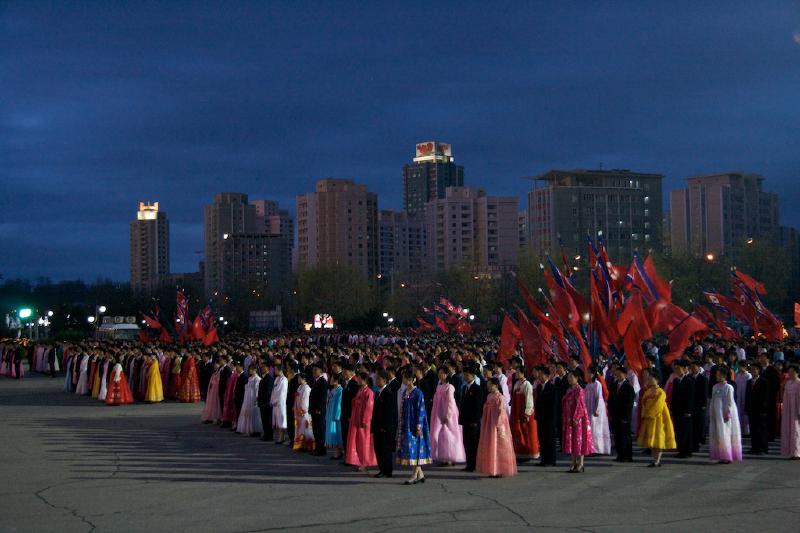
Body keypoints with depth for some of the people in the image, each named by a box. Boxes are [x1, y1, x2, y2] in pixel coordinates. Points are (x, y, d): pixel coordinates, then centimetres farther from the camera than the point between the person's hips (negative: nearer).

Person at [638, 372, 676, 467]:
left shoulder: (660, 393, -12)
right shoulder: (647, 392, 10)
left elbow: (658, 406, -18)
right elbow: (644, 405, 14)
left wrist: (648, 414, -15)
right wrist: (644, 416, 4)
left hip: (657, 419, -8)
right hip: (649, 419, 8)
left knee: (658, 440, -4)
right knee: (651, 441, 8)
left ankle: (657, 461, -2)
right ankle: (656, 460, 15)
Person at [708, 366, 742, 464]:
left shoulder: (728, 388, -6)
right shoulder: (715, 387, 12)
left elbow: (730, 403, -9)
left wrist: (727, 414, -13)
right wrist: (711, 413, 10)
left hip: (725, 415, -6)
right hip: (716, 415, 6)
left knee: (725, 434, -7)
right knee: (717, 435, 4)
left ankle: (727, 457, -3)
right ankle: (722, 456, 8)